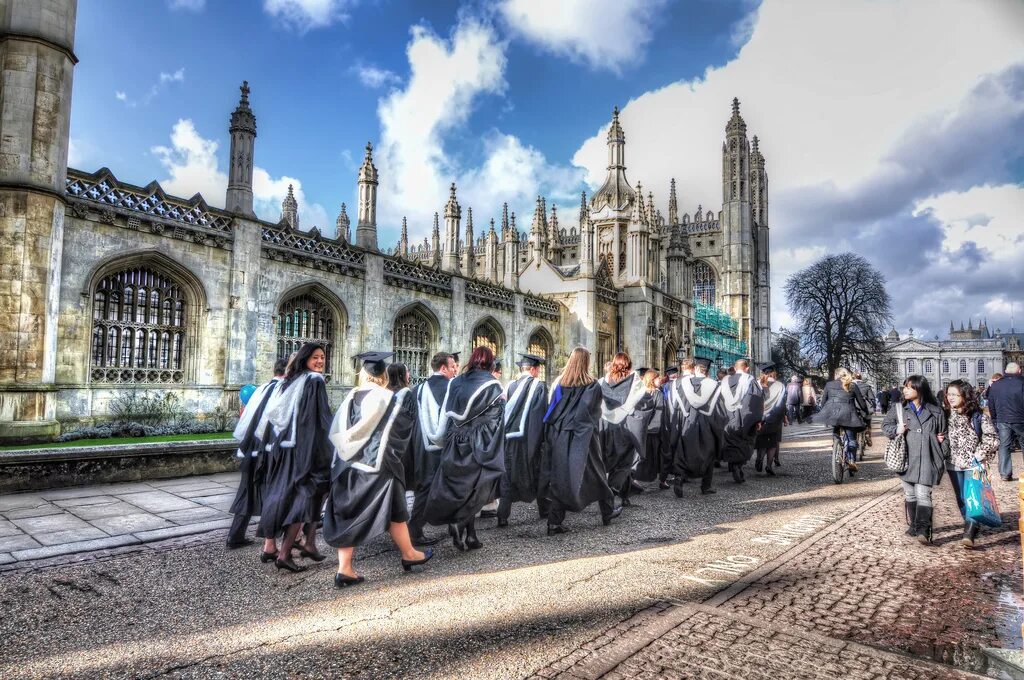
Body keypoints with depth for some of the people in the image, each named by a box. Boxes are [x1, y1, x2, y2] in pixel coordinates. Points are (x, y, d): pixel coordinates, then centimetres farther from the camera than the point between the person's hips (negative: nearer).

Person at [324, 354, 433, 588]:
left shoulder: (352, 397, 2)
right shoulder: (390, 398, -10)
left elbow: (336, 431, 6)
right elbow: (405, 425, 0)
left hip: (348, 465, 4)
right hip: (378, 465, -4)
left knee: (348, 514, 8)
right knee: (394, 510, 10)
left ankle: (344, 569, 6)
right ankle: (408, 554, 25)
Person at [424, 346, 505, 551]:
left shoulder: (455, 383, 5)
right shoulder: (493, 386, -7)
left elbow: (446, 417, 8)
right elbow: (496, 422, -7)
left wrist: (445, 440, 15)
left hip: (456, 446, 4)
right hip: (478, 448, -4)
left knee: (458, 487, 12)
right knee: (475, 488, 8)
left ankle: (469, 535, 13)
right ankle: (460, 523, -7)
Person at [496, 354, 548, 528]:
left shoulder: (510, 386, 3)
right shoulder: (539, 386, -7)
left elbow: (504, 411, 7)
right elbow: (542, 414, -10)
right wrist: (543, 439, -3)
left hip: (509, 438, 3)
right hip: (531, 439, -3)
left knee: (508, 476, 8)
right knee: (537, 474, 16)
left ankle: (503, 516, 2)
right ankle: (544, 508, 30)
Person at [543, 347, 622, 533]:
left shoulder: (559, 383, 2)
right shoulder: (592, 385, -7)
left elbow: (552, 410, 4)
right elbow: (596, 411, -2)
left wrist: (553, 432, 11)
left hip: (561, 437, 3)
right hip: (585, 437, -2)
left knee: (559, 477, 4)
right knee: (596, 473, 14)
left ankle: (554, 522, 1)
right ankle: (608, 511, 29)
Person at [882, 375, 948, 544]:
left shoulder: (935, 412, 4)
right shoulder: (899, 408, 5)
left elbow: (943, 434, 16)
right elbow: (885, 424, 12)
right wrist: (896, 430, -8)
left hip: (926, 460, -2)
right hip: (907, 459, 2)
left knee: (923, 494, -9)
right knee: (910, 494, 13)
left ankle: (923, 529, -11)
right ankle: (913, 524, 26)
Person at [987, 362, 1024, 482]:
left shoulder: (995, 385, 5)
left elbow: (991, 405, 10)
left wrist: (994, 420, 19)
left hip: (1002, 420, 3)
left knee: (1004, 446, 7)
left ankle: (1005, 474, 5)